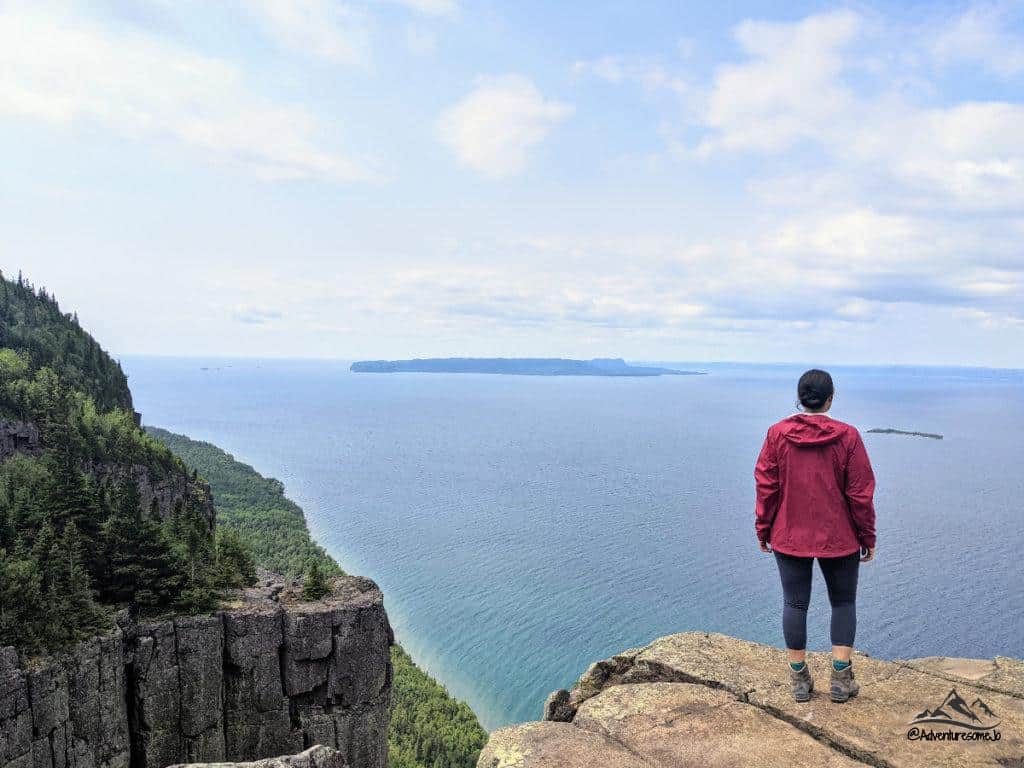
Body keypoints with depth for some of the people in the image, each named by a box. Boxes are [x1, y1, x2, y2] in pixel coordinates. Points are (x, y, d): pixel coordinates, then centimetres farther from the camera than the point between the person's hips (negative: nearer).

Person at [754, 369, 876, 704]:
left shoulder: (777, 434, -6)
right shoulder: (847, 437, -9)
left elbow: (766, 485, -3)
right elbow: (860, 493, -6)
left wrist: (763, 529, 7)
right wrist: (867, 537, 4)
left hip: (790, 537, 1)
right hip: (839, 538, -1)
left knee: (795, 604, 10)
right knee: (843, 603, 16)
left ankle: (799, 679, 17)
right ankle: (841, 678, 15)